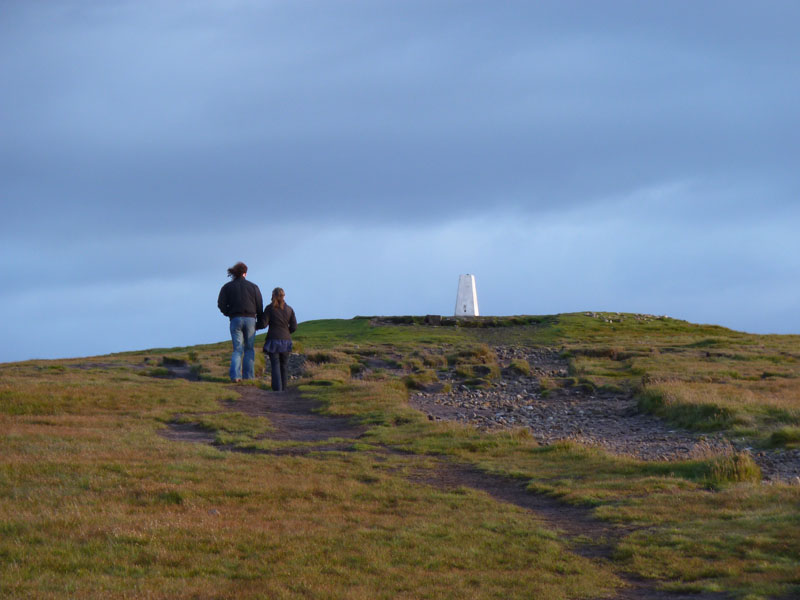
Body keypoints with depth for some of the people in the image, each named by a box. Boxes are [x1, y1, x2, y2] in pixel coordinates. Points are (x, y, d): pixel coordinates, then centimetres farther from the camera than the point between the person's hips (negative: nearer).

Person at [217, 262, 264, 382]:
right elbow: (260, 306, 5)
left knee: (237, 349, 1)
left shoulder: (227, 287, 7)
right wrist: (260, 322, 13)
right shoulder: (253, 287, 7)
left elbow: (221, 304, -4)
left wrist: (228, 313, 12)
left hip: (235, 319, 0)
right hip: (250, 319, 0)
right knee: (249, 348, 10)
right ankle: (248, 375, 3)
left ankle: (235, 375, -18)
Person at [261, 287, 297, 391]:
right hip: (286, 340, 3)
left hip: (273, 340, -3)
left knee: (275, 366, -4)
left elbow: (264, 324, -8)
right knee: (283, 366, 12)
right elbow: (294, 326, 4)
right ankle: (283, 390, 13)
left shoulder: (269, 308, -4)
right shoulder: (289, 309, 5)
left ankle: (277, 390, -15)